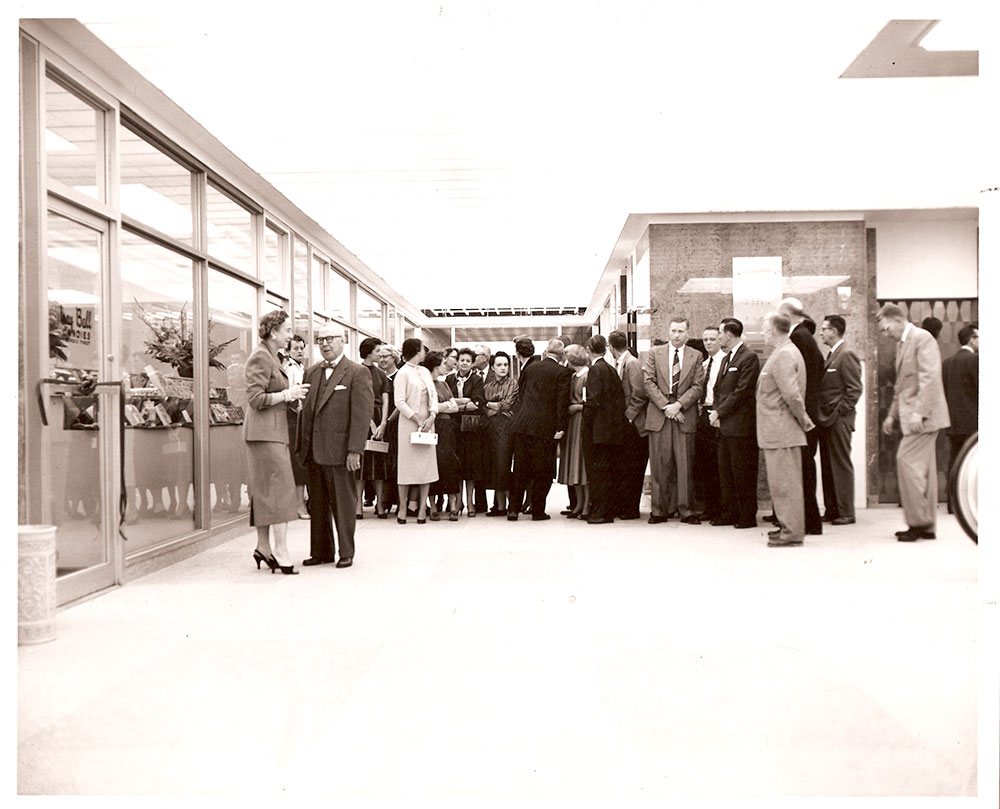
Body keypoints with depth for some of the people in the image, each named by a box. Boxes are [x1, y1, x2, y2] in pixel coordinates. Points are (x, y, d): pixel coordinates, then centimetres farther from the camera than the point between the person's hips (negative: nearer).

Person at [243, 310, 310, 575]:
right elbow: (256, 399, -19)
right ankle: (281, 552, -8)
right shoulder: (260, 357, -12)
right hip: (265, 432, -10)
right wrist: (287, 394, -14)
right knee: (280, 488, -10)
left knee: (264, 491, 11)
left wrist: (291, 393, 9)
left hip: (272, 431, 10)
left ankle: (263, 547, 17)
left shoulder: (271, 356, 19)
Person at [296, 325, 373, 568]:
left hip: (340, 452, -6)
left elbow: (363, 414, -10)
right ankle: (321, 551, 22)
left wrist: (355, 450, -16)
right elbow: (306, 410, 17)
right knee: (318, 504, 11)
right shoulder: (311, 372, 15)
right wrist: (302, 445, 12)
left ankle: (346, 552, 15)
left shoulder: (358, 373, -4)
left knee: (343, 504, 3)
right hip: (314, 451, 6)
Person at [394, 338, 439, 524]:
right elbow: (400, 402, -11)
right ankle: (402, 507, 6)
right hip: (409, 424, -6)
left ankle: (422, 507, 6)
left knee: (426, 463, 3)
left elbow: (433, 395, 10)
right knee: (407, 464, -2)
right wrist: (418, 420, -14)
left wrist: (431, 417, -6)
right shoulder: (403, 373, -5)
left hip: (427, 423, 6)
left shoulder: (425, 372, 14)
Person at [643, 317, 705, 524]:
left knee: (685, 464, 0)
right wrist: (665, 406, -8)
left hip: (685, 416, 0)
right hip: (658, 416, 0)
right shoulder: (654, 353, 9)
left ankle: (685, 509, 8)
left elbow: (697, 386, 2)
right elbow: (648, 382, 1)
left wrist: (678, 405, -11)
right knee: (659, 465, 1)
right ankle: (659, 509, 8)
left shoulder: (696, 356, 9)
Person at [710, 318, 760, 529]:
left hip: (741, 426, -9)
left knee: (743, 473, -2)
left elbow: (741, 392, -16)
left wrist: (719, 412, -13)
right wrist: (717, 413, 4)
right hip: (725, 425, 9)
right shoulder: (726, 358, 18)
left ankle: (748, 517, 7)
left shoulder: (748, 357, -11)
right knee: (725, 471, 11)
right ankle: (728, 514, 19)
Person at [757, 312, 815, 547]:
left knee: (785, 481, -4)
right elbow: (791, 394, 17)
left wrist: (803, 419, -12)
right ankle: (789, 526, 24)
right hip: (777, 430, 10)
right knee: (783, 481, 15)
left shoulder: (783, 355, -17)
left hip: (781, 430, -10)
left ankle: (792, 531, 2)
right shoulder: (785, 352, 16)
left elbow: (792, 394, -23)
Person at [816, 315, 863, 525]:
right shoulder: (831, 355, 17)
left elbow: (854, 389, -15)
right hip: (826, 421, 9)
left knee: (841, 465, -4)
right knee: (827, 466, 11)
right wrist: (821, 415, 10)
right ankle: (831, 510, 18)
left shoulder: (846, 355, -10)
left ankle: (846, 512, 1)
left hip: (838, 420, -9)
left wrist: (838, 413, -16)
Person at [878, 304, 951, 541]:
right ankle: (927, 526, 14)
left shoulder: (922, 338, -10)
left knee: (906, 460, -12)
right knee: (923, 467, 9)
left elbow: (931, 378, -20)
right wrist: (893, 415, 20)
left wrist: (919, 411, -25)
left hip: (924, 415, -9)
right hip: (912, 415, 9)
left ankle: (919, 520, -5)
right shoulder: (902, 344, 19)